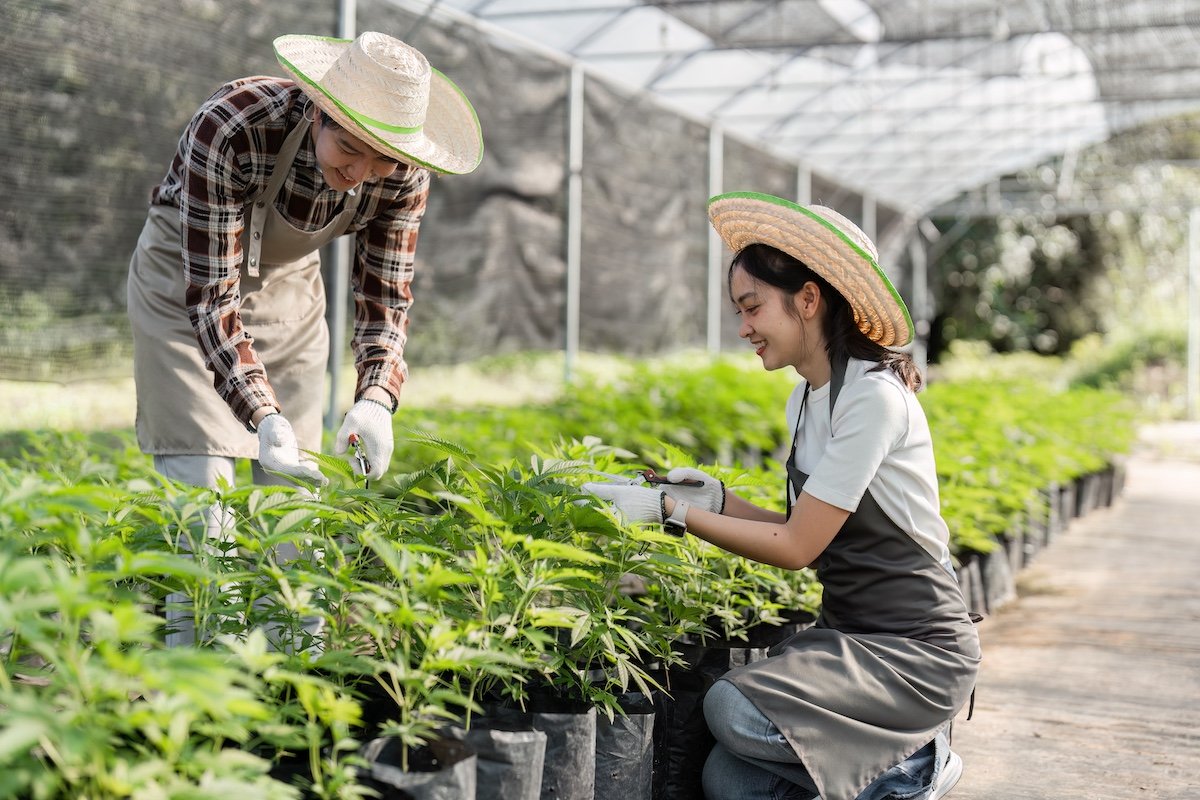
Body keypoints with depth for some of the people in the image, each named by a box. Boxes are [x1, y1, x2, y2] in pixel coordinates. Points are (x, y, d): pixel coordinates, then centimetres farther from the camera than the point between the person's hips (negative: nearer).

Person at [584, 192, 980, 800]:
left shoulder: (872, 396, -18)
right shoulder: (807, 398, 11)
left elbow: (797, 546, -18)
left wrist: (669, 510, -16)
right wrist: (717, 499, 0)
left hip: (915, 649, -8)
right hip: (846, 633, 8)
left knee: (735, 709, -28)